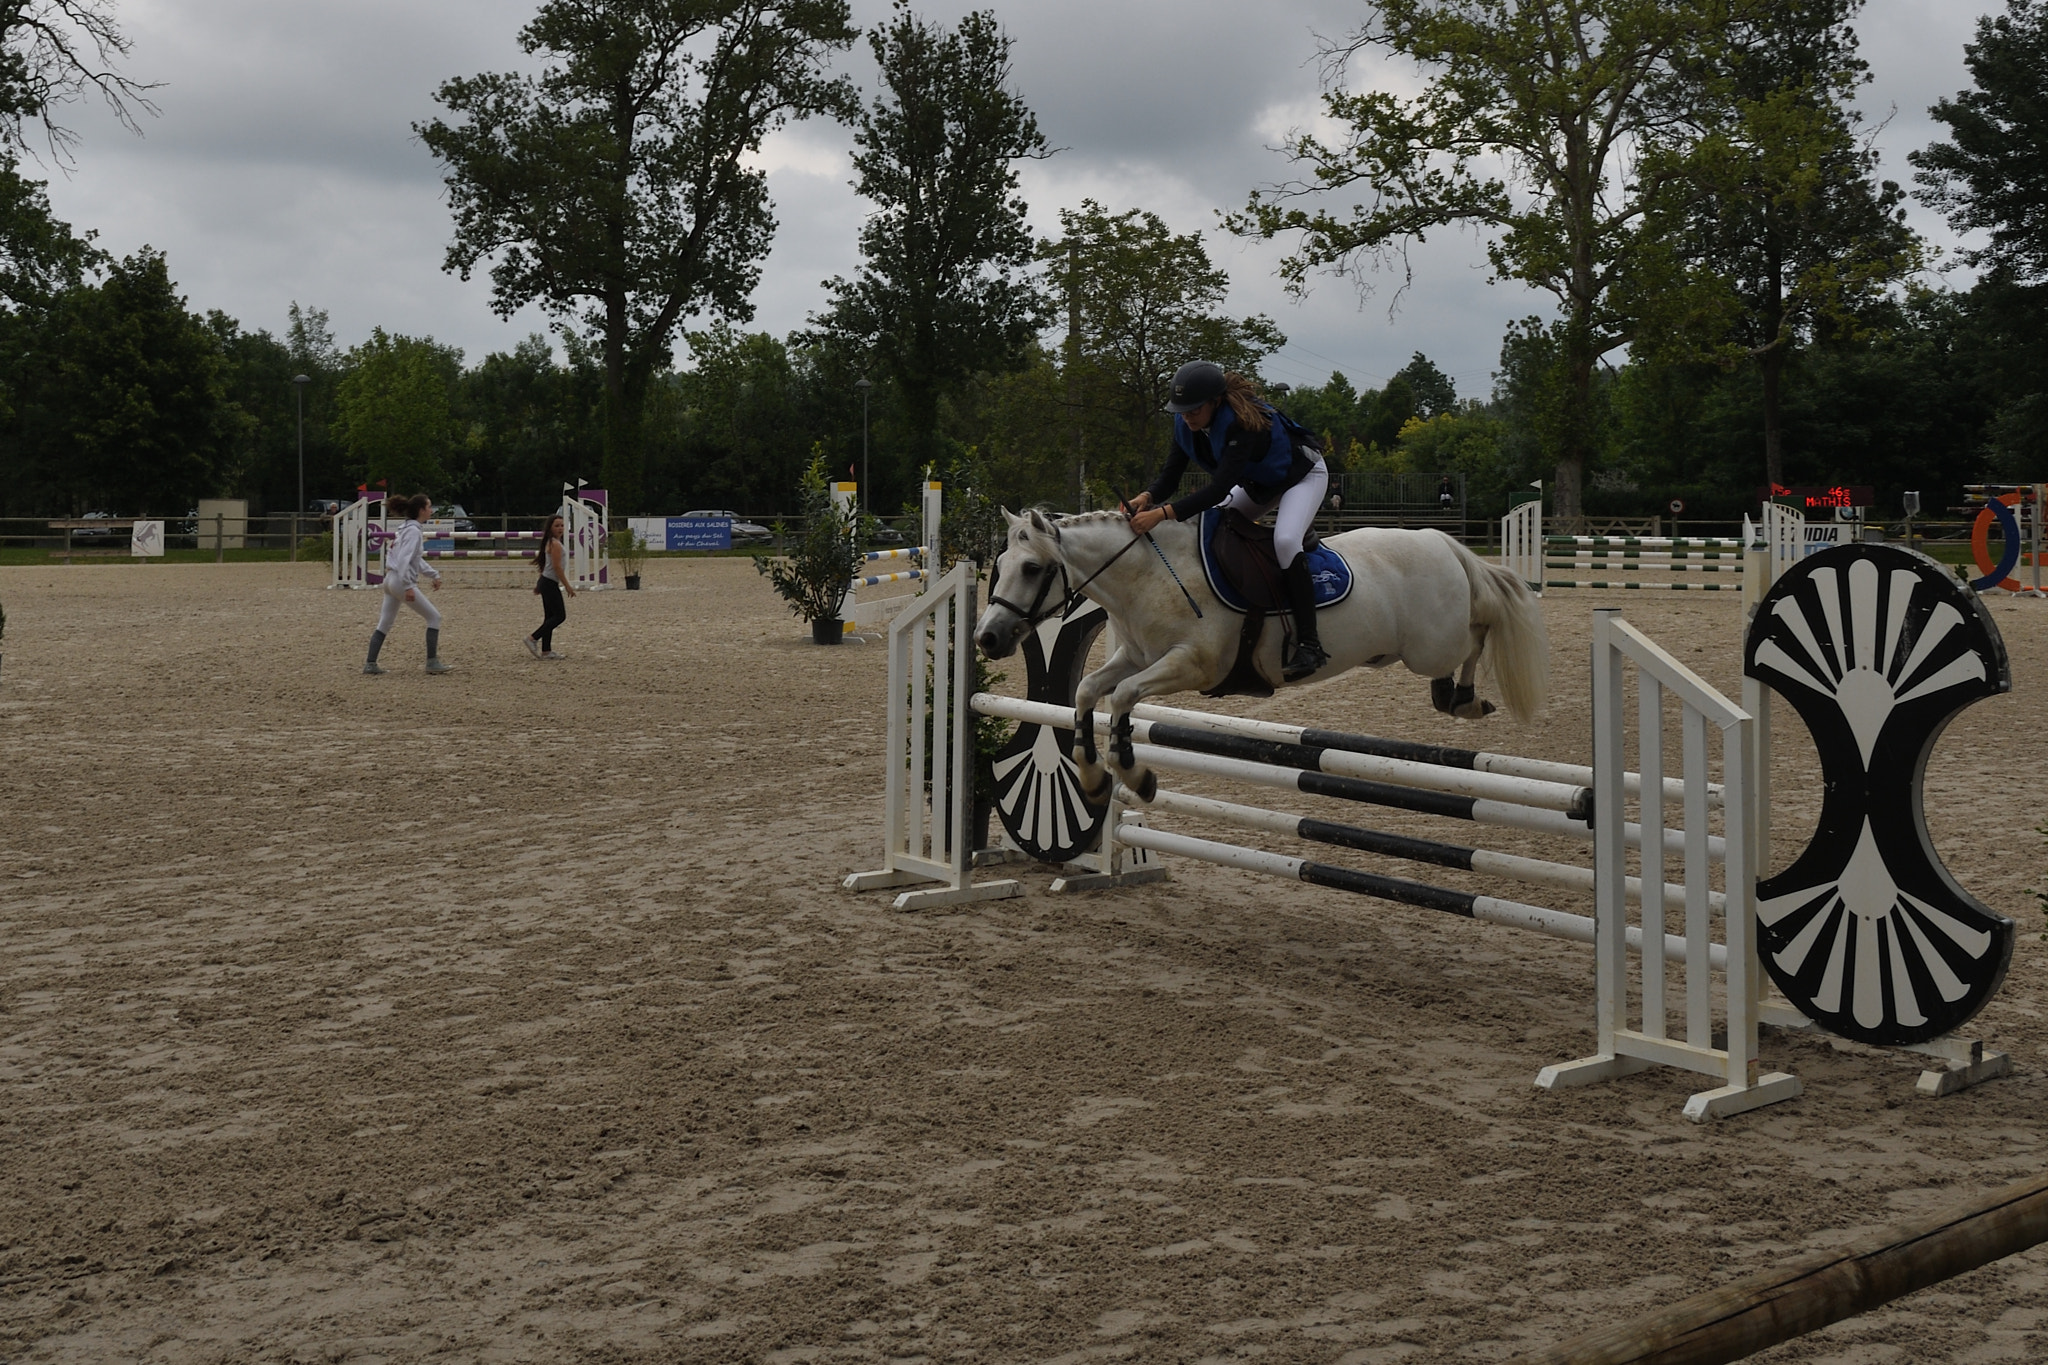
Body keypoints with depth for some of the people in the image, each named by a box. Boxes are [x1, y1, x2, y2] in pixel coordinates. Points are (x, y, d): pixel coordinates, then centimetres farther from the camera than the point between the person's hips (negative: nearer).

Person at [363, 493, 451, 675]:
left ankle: (370, 664, 11)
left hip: (390, 579, 10)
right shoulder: (413, 531, -15)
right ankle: (432, 663, 0)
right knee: (434, 617, -1)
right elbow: (404, 559, -23)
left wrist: (433, 574, 22)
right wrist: (408, 587, -26)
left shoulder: (407, 528, 15)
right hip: (401, 581, -10)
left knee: (384, 624, 12)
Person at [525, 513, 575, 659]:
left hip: (546, 582, 10)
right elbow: (557, 567, -19)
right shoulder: (555, 544, -14)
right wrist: (567, 586, -17)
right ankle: (533, 639, -6)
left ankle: (546, 650, 11)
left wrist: (539, 584, 24)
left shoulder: (550, 543, 15)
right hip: (550, 583, -10)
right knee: (560, 615, -7)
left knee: (550, 617, 10)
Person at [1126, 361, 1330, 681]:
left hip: (1302, 475, -8)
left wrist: (1161, 514, -55)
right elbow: (1170, 475, -16)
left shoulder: (1242, 423, -39)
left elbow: (1219, 490, -46)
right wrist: (1147, 498, -40)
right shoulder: (1185, 422, -16)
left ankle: (1309, 644, -29)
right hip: (1257, 483, 8)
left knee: (1284, 540, -32)